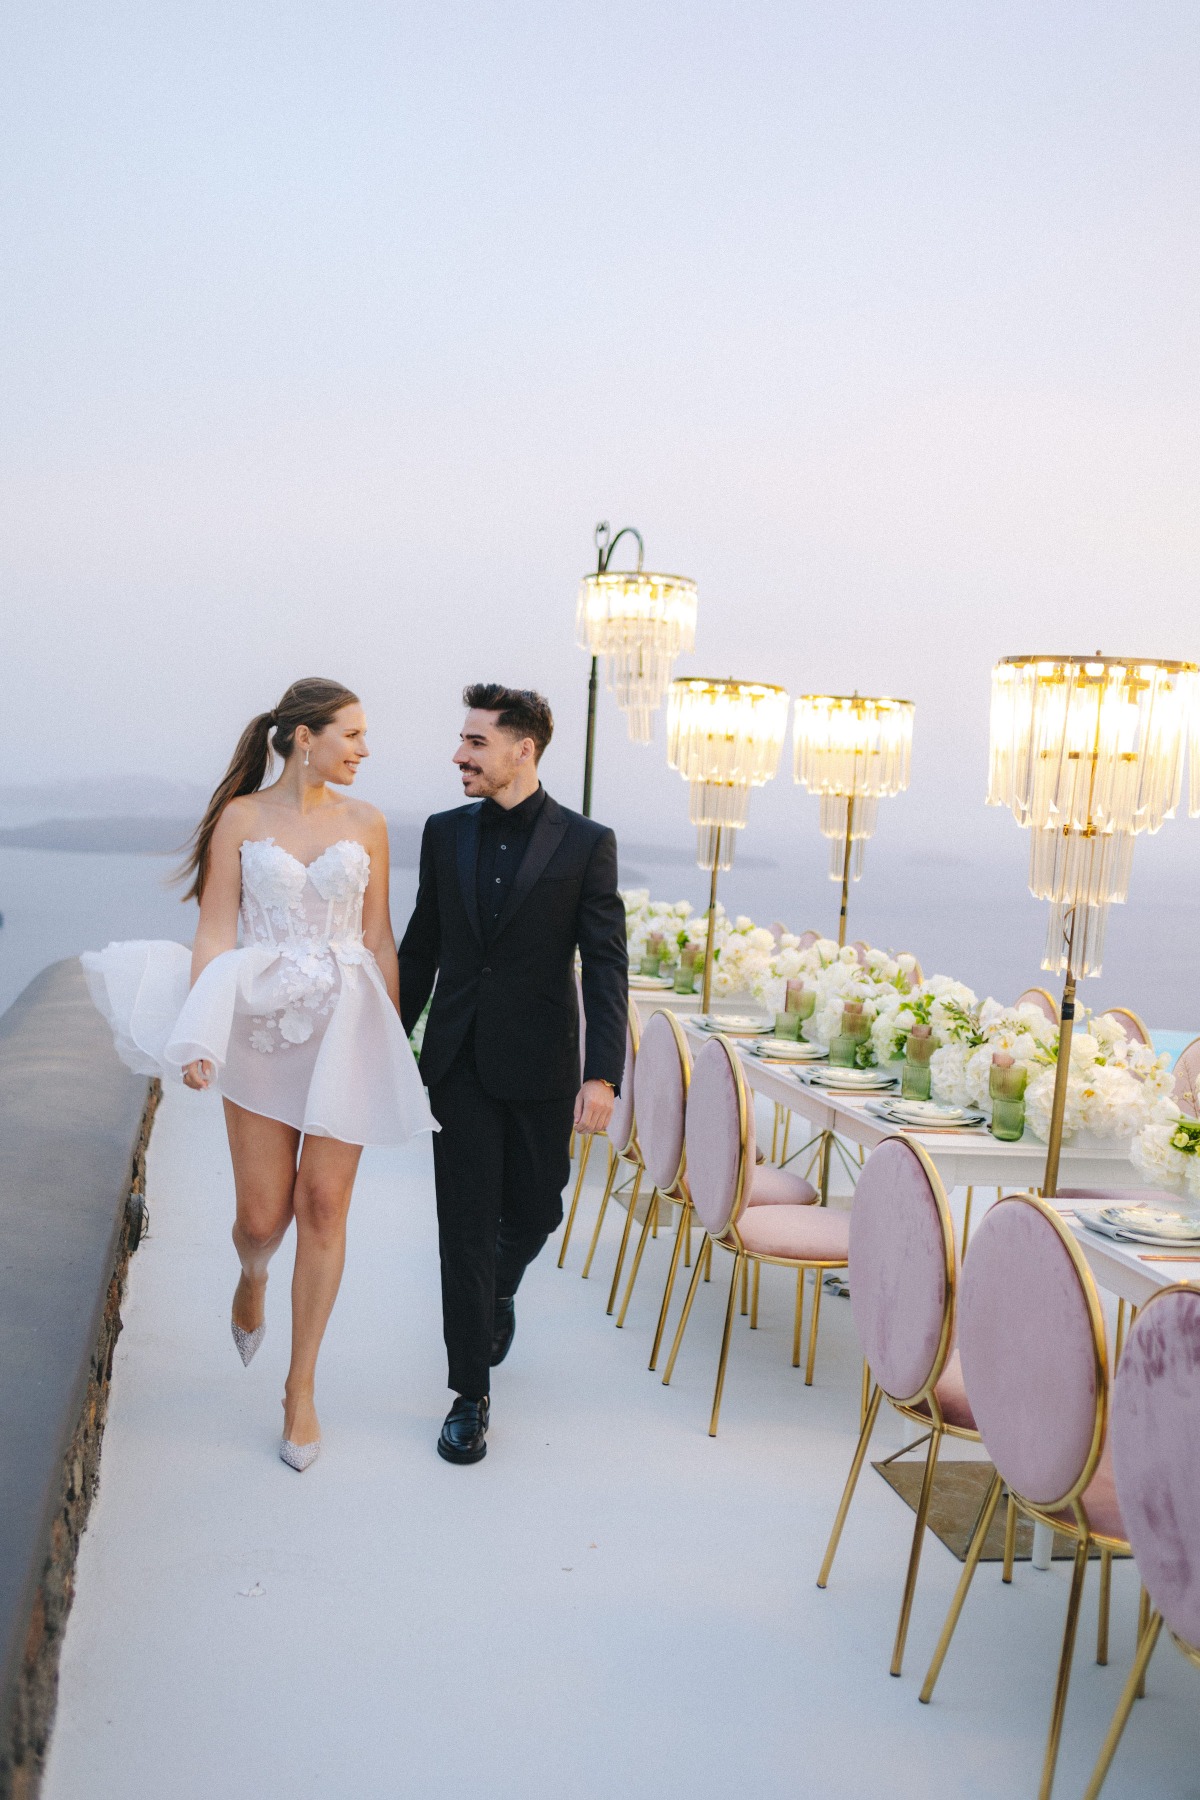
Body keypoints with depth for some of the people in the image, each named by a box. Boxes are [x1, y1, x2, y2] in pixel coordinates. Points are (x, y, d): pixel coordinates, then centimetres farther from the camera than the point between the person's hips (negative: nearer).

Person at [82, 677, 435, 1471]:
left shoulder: (366, 822, 5)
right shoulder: (241, 819, -1)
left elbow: (379, 938, 9)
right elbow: (215, 935, -4)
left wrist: (394, 1041, 8)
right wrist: (199, 1038, -14)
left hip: (347, 1027, 1)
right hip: (262, 1025, -1)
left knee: (324, 1206, -1)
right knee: (263, 1216, 2)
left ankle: (301, 1386, 13)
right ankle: (253, 1279, 42)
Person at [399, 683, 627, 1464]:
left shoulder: (586, 843, -6)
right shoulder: (445, 833, 4)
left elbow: (607, 966, -8)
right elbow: (421, 947, 13)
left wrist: (603, 1075, -16)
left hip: (540, 1067, -1)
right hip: (459, 1062, 2)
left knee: (533, 1212, 13)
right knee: (466, 1225, 1)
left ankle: (499, 1294, 47)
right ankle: (471, 1395, 11)